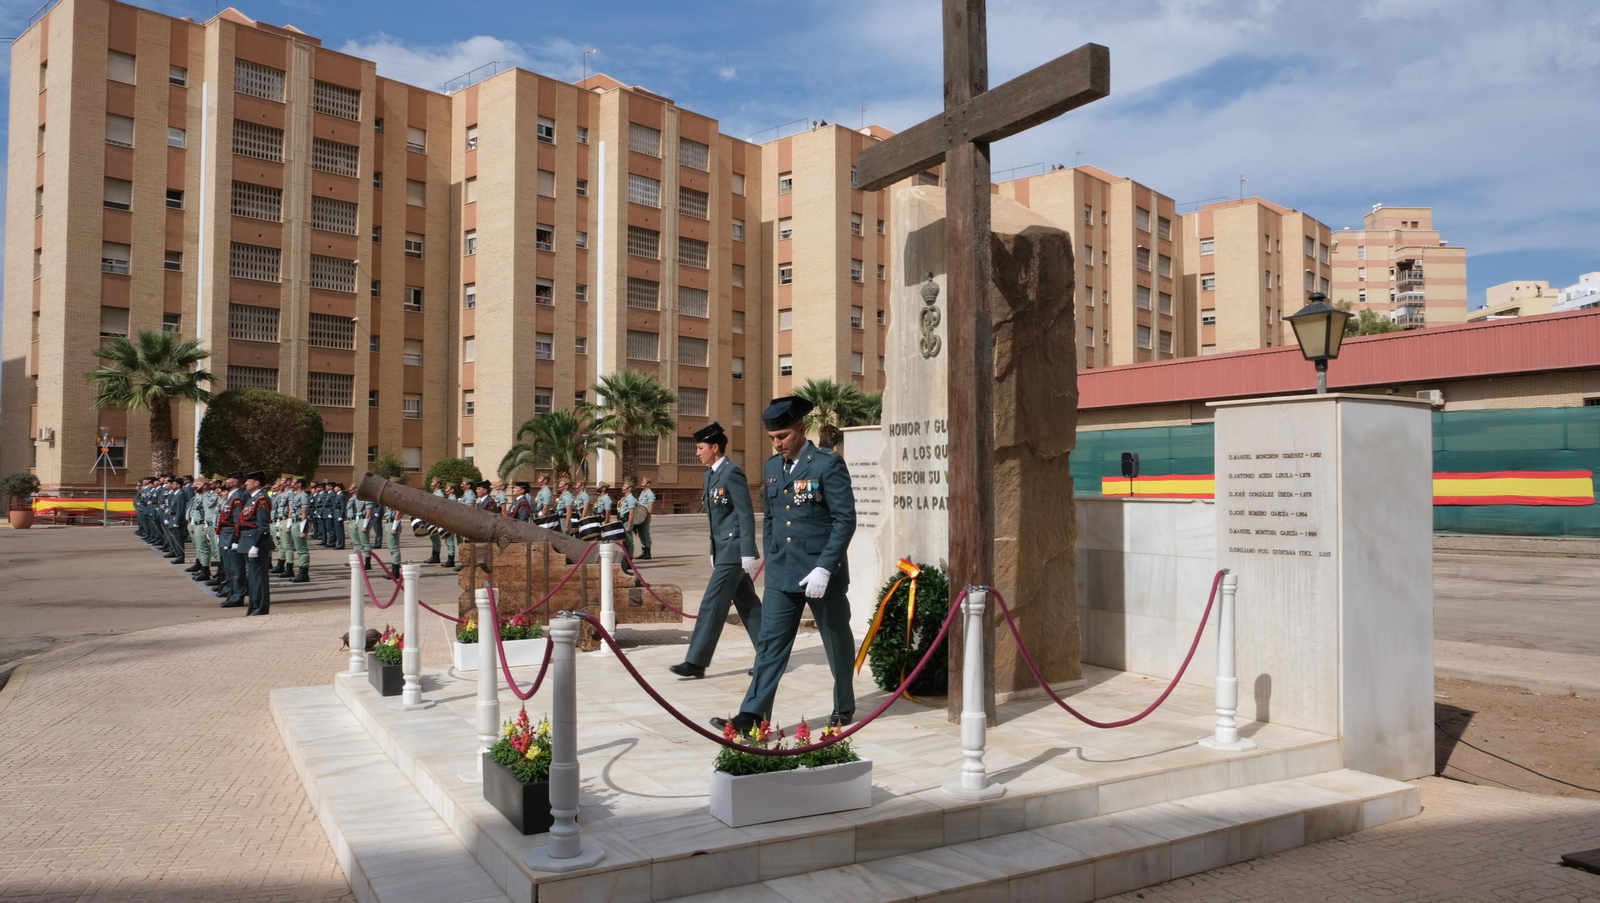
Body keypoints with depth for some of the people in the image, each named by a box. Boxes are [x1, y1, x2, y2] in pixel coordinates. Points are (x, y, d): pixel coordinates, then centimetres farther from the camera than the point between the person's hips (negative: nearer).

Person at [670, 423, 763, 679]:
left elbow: (746, 514, -17)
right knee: (747, 604, 12)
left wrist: (748, 553, -20)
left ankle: (696, 662, -3)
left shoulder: (732, 473, -14)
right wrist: (714, 552, 19)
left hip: (734, 549, -10)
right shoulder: (710, 475, 13)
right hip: (723, 549, 10)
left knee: (713, 604, -7)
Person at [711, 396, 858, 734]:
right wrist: (771, 562, 12)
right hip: (781, 575, 5)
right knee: (770, 645, 0)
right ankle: (752, 715, -1)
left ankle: (844, 707, 29)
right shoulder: (771, 467, 9)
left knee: (837, 643, 11)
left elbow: (845, 519, -13)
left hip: (822, 574, -5)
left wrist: (824, 568, -19)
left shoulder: (828, 465, -10)